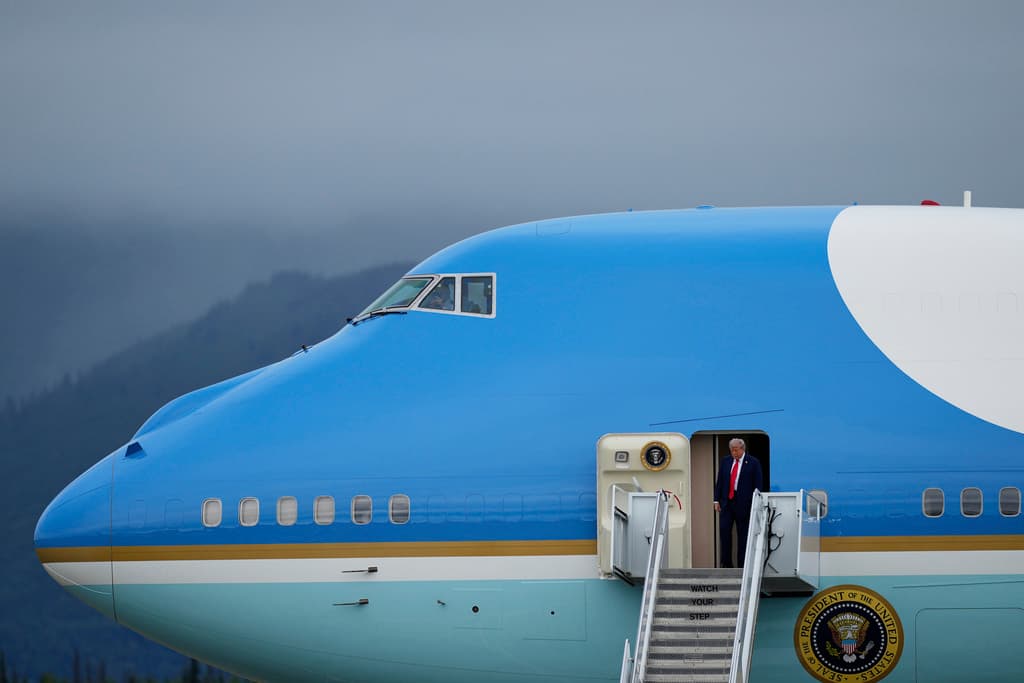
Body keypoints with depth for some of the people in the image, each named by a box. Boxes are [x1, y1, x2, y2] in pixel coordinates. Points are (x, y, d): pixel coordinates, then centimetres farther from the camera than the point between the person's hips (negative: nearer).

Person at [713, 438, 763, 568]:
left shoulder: (753, 463, -1)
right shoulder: (725, 462, 10)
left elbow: (758, 484, -2)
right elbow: (719, 482, 12)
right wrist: (717, 500, 6)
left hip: (743, 503, -3)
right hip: (726, 503, 3)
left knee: (743, 535, 2)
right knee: (724, 531, -3)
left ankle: (742, 565, 6)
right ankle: (726, 563, 4)